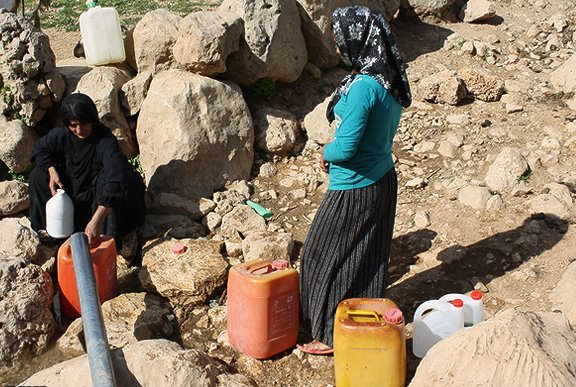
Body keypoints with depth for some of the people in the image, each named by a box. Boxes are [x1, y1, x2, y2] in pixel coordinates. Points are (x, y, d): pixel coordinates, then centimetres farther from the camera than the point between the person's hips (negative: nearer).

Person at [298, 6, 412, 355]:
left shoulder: (363, 87, -26)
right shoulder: (391, 81, 2)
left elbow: (345, 148, -27)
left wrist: (326, 154, -6)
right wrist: (335, 153, 9)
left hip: (354, 189, -9)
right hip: (383, 181, 9)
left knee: (324, 256, 8)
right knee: (370, 257, 21)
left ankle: (330, 335, 20)